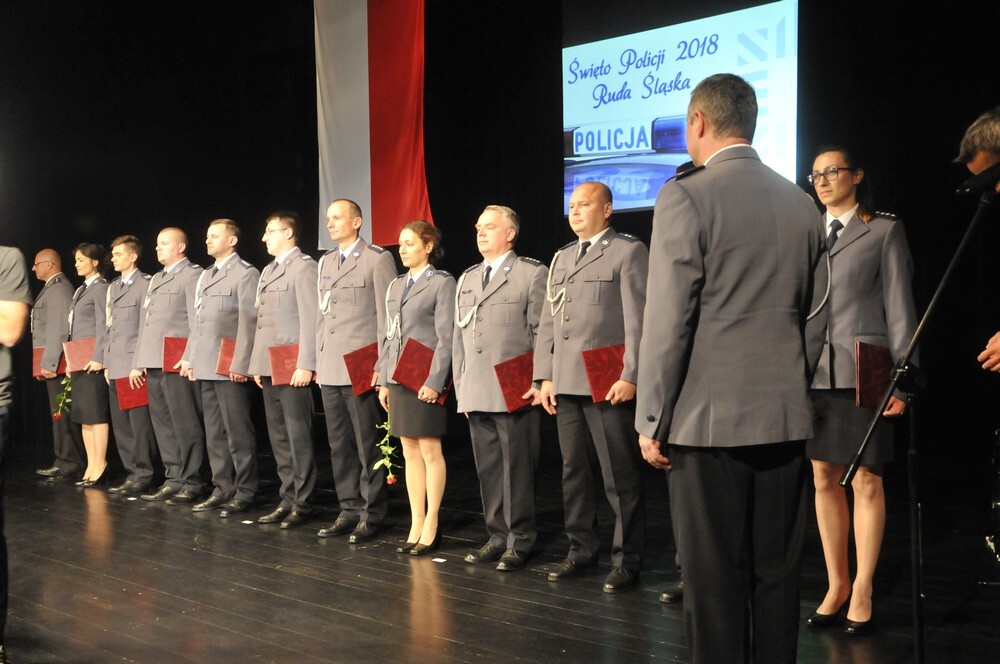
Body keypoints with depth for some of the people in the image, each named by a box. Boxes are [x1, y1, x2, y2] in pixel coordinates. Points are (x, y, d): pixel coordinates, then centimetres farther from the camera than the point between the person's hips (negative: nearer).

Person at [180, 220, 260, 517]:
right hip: (205, 367, 8)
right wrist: (189, 358, 13)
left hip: (230, 368, -8)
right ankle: (222, 489, 18)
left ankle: (244, 493, 3)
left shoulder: (245, 273, -6)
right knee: (214, 434, 11)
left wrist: (239, 365, -17)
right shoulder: (205, 276, 20)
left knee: (238, 433, -4)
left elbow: (249, 322, -12)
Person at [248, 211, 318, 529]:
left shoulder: (304, 267, -7)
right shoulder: (268, 271, 21)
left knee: (298, 437, -5)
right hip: (269, 368, 9)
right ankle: (288, 499, 17)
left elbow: (310, 319, -14)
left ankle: (302, 504, 1)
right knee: (279, 438, 11)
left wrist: (305, 365, -19)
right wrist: (256, 363, 15)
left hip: (292, 368, -9)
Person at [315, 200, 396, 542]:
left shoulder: (377, 259, -4)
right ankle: (349, 510, 19)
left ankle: (371, 514, 7)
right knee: (339, 445, 10)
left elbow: (387, 315, -7)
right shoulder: (325, 262, 17)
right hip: (330, 369, 7)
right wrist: (318, 363, 15)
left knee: (367, 444, -2)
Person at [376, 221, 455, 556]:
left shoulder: (442, 283, -5)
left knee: (430, 452, -1)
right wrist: (383, 379, 11)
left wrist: (434, 381, -16)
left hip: (425, 380, -7)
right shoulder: (396, 285, 16)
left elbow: (446, 338, -10)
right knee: (410, 453, 8)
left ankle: (431, 528, 6)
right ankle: (416, 526, 14)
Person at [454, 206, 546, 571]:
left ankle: (519, 542, 7)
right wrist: (460, 385, 14)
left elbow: (543, 332, -4)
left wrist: (539, 383, -9)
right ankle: (497, 536, 19)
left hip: (515, 392, -6)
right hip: (476, 394, 6)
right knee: (488, 470, 9)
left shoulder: (532, 274, 0)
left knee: (517, 469, -2)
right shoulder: (467, 279, 19)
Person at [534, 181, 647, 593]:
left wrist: (630, 377, -14)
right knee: (575, 473, 12)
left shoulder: (628, 251, -1)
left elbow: (637, 319, -8)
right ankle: (581, 551, 22)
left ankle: (626, 561, 4)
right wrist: (545, 377, 12)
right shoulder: (561, 258, 20)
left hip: (608, 385, -7)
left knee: (620, 478, -3)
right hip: (566, 385, 7)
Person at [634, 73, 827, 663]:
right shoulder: (802, 203, 10)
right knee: (778, 572, 12)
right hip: (786, 418, 6)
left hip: (709, 418, -6)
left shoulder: (685, 197, -9)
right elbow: (815, 319, 14)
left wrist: (652, 421, -7)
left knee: (715, 577, 1)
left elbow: (668, 322, -13)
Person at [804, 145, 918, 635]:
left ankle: (862, 591, 10)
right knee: (824, 480, 7)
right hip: (814, 374, 4)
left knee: (866, 482, 0)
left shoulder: (884, 231, 3)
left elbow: (900, 308, 0)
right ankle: (836, 584, 18)